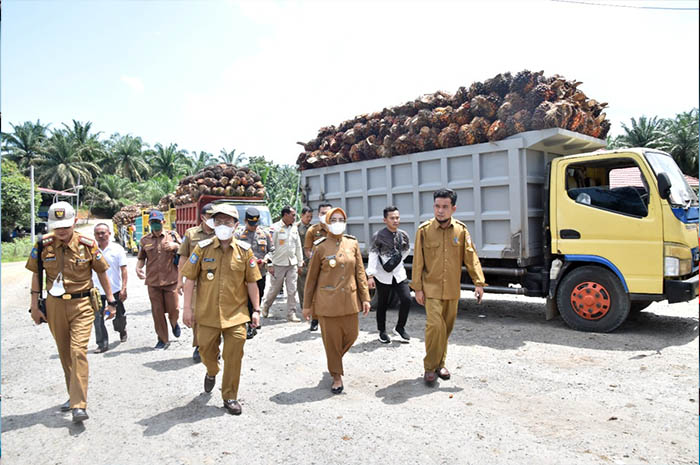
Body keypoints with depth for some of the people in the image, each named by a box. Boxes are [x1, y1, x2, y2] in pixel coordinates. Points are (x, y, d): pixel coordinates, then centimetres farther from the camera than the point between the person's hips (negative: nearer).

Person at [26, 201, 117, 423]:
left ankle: (79, 405, -9)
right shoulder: (43, 245, -5)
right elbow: (36, 275, 6)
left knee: (78, 351, -12)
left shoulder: (87, 245, -9)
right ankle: (75, 395, 31)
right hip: (54, 305, 3)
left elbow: (101, 273, 1)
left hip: (81, 305, -3)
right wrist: (35, 306, 4)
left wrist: (111, 301, 2)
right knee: (64, 353, 14)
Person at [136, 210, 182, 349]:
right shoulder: (144, 240, 8)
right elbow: (141, 258, 16)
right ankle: (163, 340, 20)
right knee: (157, 312, 6)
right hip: (153, 282, 2)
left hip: (171, 280, -1)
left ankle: (174, 323, 38)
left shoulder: (172, 235, 4)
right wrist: (138, 268, -4)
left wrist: (175, 246, -12)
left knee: (173, 309, 2)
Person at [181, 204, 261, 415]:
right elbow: (190, 279, 2)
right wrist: (187, 308, -2)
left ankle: (230, 397, 23)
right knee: (206, 351, 14)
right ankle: (211, 372, 49)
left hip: (236, 315, 0)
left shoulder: (244, 251, -1)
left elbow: (251, 283, 4)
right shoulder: (203, 248, -1)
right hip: (207, 314, 1)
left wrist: (256, 310, 3)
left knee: (233, 357, 4)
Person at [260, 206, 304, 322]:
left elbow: (298, 247, 14)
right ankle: (265, 306, 33)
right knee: (274, 289, 7)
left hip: (292, 264, 5)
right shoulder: (275, 228, -8)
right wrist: (269, 265, -12)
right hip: (278, 264, -4)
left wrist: (300, 264, 12)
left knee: (292, 290, 2)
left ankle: (291, 314, 10)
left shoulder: (294, 228, 9)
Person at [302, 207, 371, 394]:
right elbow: (311, 278, 0)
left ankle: (335, 359, 39)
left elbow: (360, 272, 7)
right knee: (331, 339, 3)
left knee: (351, 334, 9)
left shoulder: (352, 244, 4)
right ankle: (336, 376, 21)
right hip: (327, 300, -3)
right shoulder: (321, 247, -5)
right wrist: (307, 305, 2)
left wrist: (365, 298, 3)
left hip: (349, 299, 3)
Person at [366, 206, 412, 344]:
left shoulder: (403, 235, 2)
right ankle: (382, 332, 24)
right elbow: (372, 255, -13)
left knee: (406, 299, -7)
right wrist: (370, 275, -18)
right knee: (382, 304, 7)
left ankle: (400, 328, 14)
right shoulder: (378, 236, -11)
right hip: (382, 275, -3)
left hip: (399, 274, 3)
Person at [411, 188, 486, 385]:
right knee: (435, 326, -13)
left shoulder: (461, 230, 0)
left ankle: (440, 364, 31)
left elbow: (471, 257, 1)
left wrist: (479, 282, -6)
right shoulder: (424, 230, -6)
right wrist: (417, 288, -5)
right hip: (432, 289, -3)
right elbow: (418, 261, -4)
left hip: (452, 290, 3)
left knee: (447, 328, 12)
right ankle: (430, 367, 4)